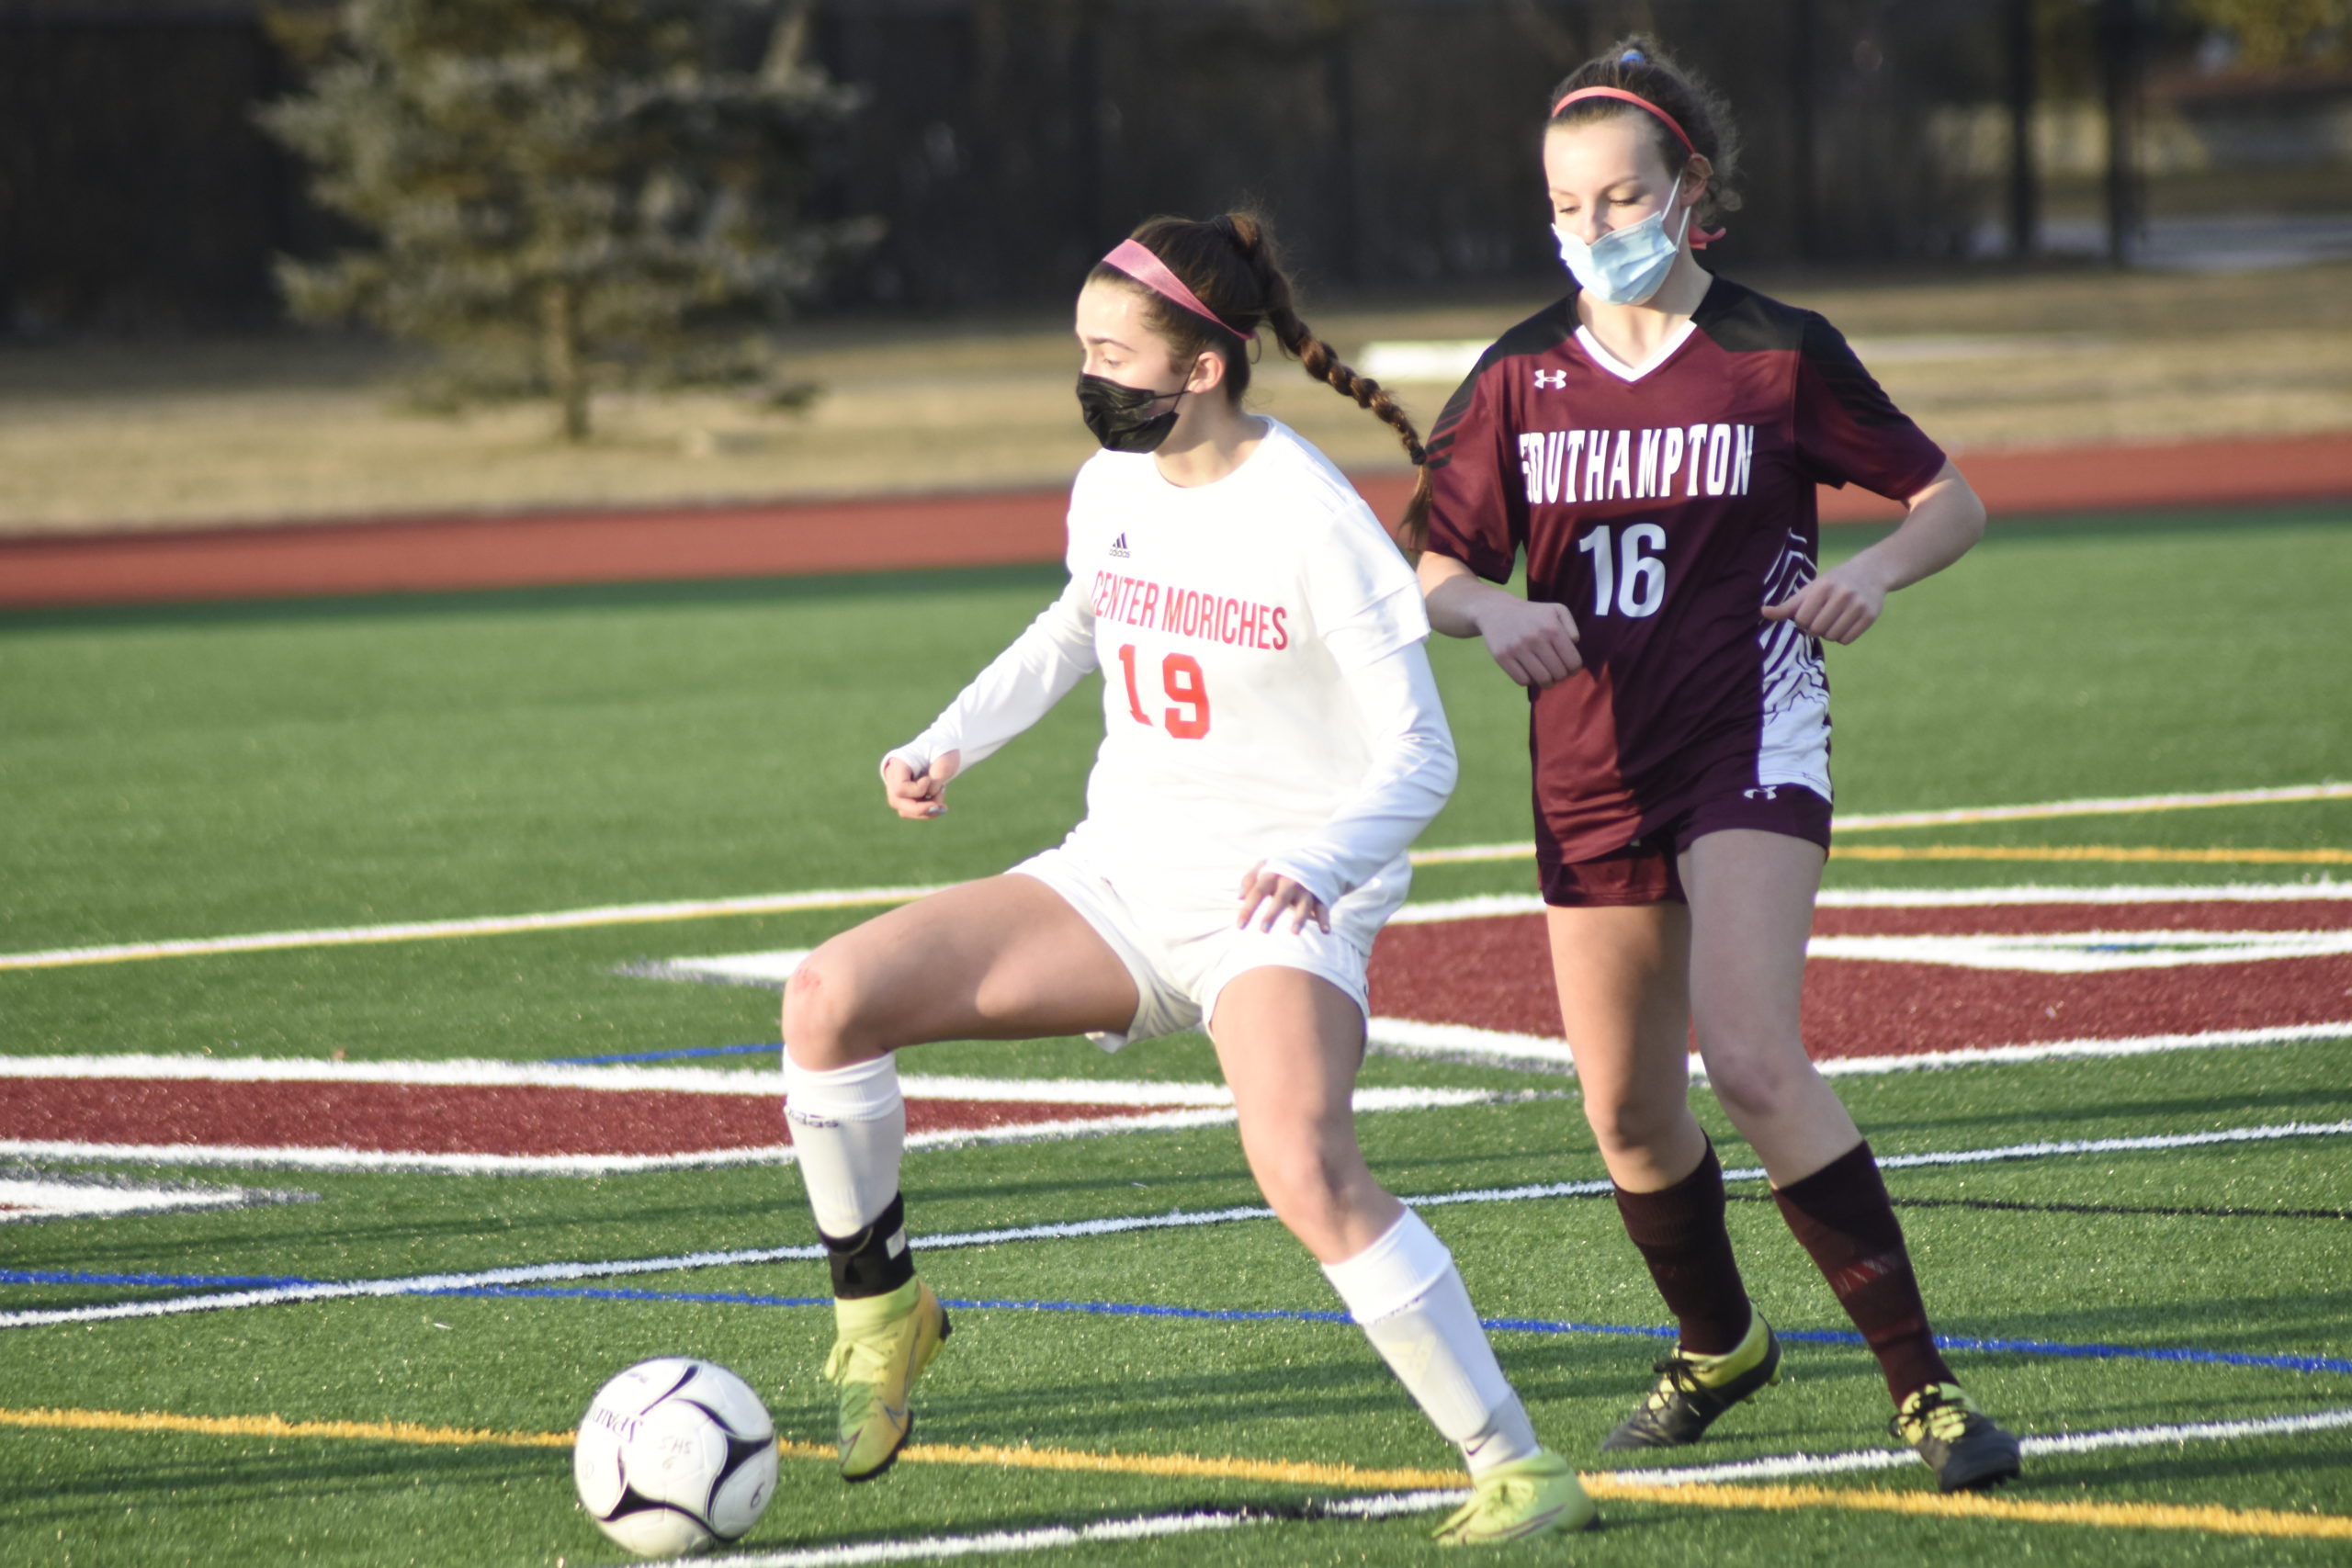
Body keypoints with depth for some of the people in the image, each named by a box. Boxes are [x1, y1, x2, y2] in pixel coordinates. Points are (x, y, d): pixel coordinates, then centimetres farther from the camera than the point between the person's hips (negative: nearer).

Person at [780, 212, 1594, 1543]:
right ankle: (881, 1311, 9)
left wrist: (1318, 863, -34)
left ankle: (1517, 1467, -21)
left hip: (1279, 912, -6)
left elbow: (1418, 756, -16)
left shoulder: (1313, 522, -18)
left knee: (1307, 1171, -32)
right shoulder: (1112, 489, 2)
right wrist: (951, 744, 14)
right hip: (1120, 882, 7)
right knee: (830, 1000, -11)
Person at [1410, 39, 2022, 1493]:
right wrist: (1495, 609, -19)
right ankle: (1719, 1343, 39)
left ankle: (1924, 1383, -20)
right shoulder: (1521, 376, 4)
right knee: (1628, 1113, 10)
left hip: (1750, 743, -5)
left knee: (1752, 1057, -24)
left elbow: (1951, 497, 3)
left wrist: (1877, 570, -18)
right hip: (1591, 764, 5)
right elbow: (1437, 567, 5)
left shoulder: (1777, 354, -5)